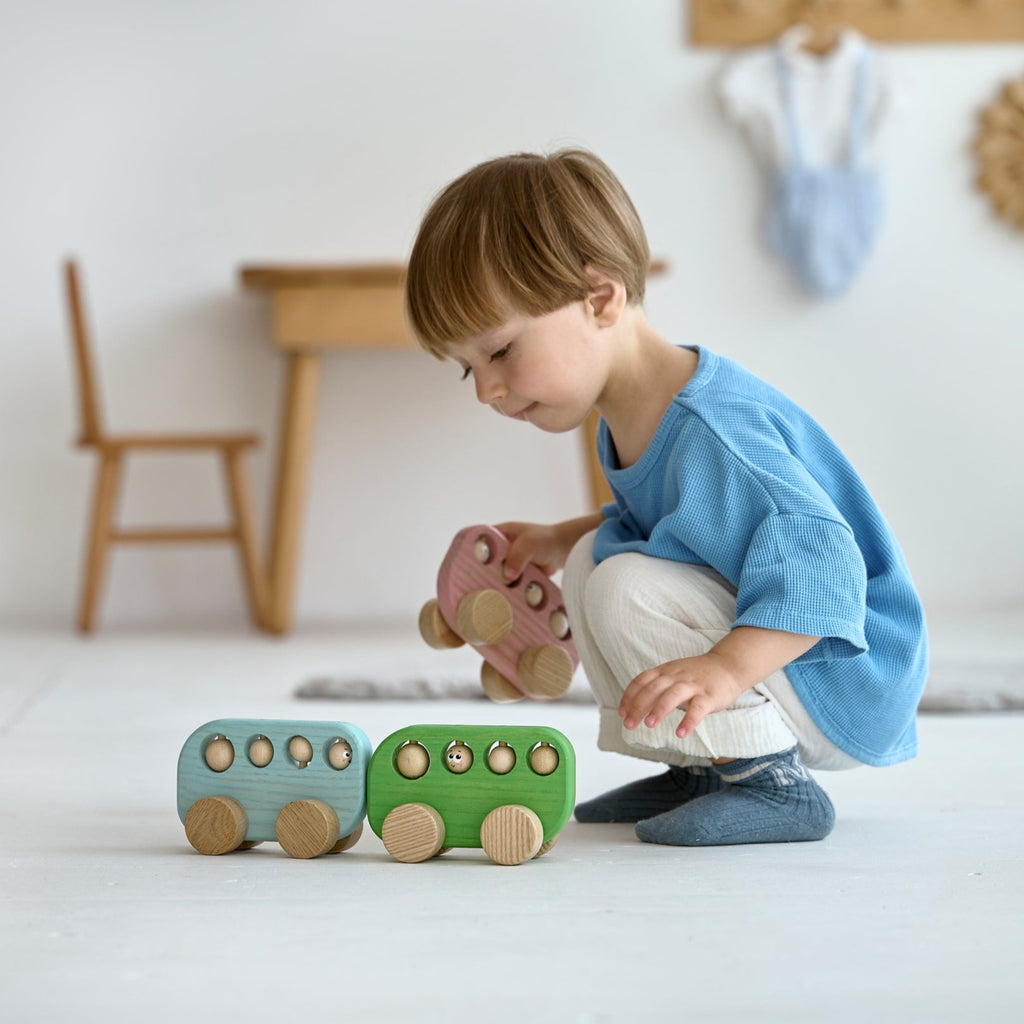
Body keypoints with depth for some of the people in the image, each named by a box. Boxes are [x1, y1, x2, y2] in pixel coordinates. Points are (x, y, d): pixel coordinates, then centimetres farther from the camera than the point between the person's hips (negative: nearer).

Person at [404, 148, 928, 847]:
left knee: (626, 590, -24)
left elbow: (821, 564, -36)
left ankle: (772, 784, -17)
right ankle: (702, 770, 12)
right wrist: (560, 540, 12)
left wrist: (724, 670, -48)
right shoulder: (633, 419, 4)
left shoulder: (709, 433, -29)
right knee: (595, 559, 13)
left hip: (843, 687, -10)